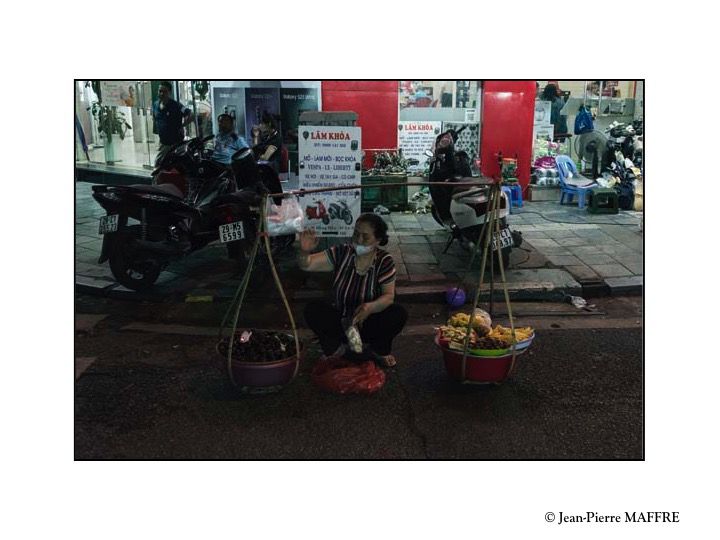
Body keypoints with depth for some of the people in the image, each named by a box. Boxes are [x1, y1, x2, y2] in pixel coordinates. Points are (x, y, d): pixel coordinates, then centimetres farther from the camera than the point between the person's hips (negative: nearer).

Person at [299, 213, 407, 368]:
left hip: (369, 324, -1)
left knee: (399, 313, -29)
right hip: (341, 322, 1)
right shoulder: (342, 253, -10)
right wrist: (305, 251, -40)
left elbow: (389, 296, -15)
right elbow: (306, 265, -15)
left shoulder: (384, 261, -13)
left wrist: (370, 307, -37)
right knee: (313, 309, -25)